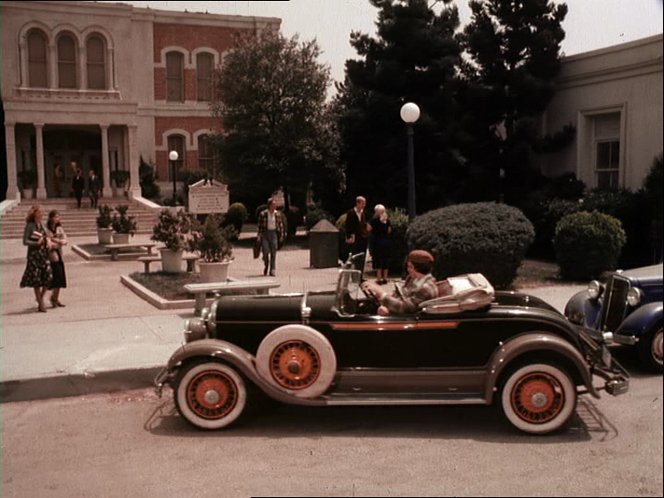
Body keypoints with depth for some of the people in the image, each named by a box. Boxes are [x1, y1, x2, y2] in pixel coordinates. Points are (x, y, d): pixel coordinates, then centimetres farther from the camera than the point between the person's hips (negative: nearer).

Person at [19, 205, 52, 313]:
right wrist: (37, 243, -22)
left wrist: (47, 240, 0)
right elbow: (25, 241, -12)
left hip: (44, 253, 6)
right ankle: (40, 304, 9)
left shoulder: (41, 224, 9)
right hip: (34, 254, -6)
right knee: (36, 280, 0)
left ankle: (40, 298, 23)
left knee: (47, 277, 1)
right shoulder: (30, 226, -9)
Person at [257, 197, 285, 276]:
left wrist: (281, 235, 5)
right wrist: (259, 235, -7)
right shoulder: (263, 214, -5)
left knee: (273, 253, 1)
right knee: (265, 251, -8)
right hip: (265, 233, -2)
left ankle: (272, 270, 7)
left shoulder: (278, 214, 4)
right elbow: (260, 225, -4)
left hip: (274, 233, 2)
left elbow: (280, 225, 8)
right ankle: (266, 265, 22)